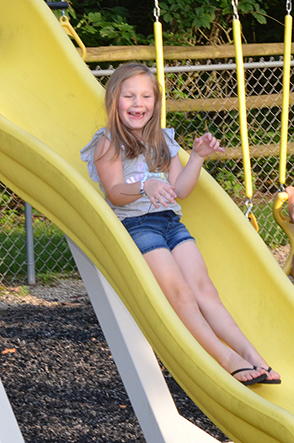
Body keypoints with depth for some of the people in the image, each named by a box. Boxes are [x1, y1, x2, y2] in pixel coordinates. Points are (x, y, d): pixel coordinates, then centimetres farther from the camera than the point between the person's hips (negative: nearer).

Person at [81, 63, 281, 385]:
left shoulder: (163, 141, 19)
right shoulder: (108, 143, 0)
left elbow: (179, 190, 14)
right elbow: (115, 194, -12)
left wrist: (197, 157, 2)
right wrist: (143, 187, -32)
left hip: (171, 222, 5)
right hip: (134, 224, -5)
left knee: (203, 289, -8)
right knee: (180, 292, -19)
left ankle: (251, 353, -20)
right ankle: (226, 358, -26)